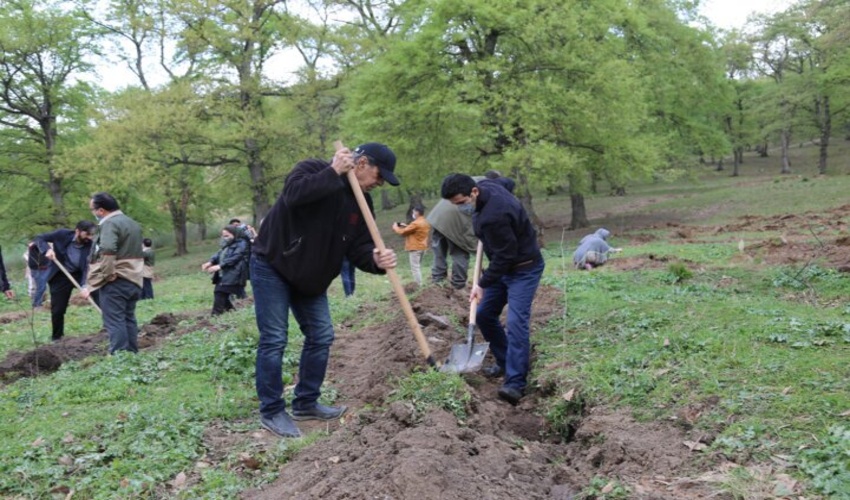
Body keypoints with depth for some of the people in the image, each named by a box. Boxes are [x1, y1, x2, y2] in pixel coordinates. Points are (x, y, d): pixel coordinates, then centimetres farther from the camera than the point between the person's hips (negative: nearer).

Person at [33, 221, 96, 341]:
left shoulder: (90, 244, -19)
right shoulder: (62, 235, -19)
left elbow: (89, 267, -26)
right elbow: (38, 238, -10)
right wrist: (47, 249, -31)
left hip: (79, 274, 1)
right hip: (60, 276, -1)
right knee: (57, 309, 2)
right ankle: (57, 337, 23)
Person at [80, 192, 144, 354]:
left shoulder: (110, 224, -12)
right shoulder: (134, 224, 18)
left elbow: (106, 257, -23)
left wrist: (91, 285, -19)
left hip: (115, 281, -9)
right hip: (134, 281, 9)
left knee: (114, 321, -7)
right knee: (129, 319, 13)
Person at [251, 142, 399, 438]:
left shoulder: (361, 202, 2)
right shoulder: (313, 169, -16)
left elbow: (358, 248, -3)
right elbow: (293, 195, -38)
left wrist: (376, 260, -25)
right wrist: (333, 173, -33)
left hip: (310, 277, 7)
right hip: (272, 267, -7)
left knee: (321, 336, 7)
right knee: (274, 340, -7)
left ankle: (306, 404, 20)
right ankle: (271, 411, 5)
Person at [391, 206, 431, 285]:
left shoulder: (416, 223, -20)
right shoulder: (425, 223, 9)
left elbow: (403, 232, -13)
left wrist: (395, 227, 4)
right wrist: (406, 226, 17)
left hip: (415, 248, -9)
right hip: (422, 247, 9)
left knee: (415, 267, -6)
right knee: (417, 267, 18)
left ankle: (419, 286, -8)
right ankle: (419, 284, 20)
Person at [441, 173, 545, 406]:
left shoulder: (494, 217, -34)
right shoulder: (486, 186, -6)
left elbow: (504, 256, -27)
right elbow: (505, 181, 17)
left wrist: (482, 284, -16)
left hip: (524, 268, -10)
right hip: (504, 266, 10)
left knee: (516, 321, -20)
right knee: (484, 314, 11)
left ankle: (515, 383, -21)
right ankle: (505, 362, 25)